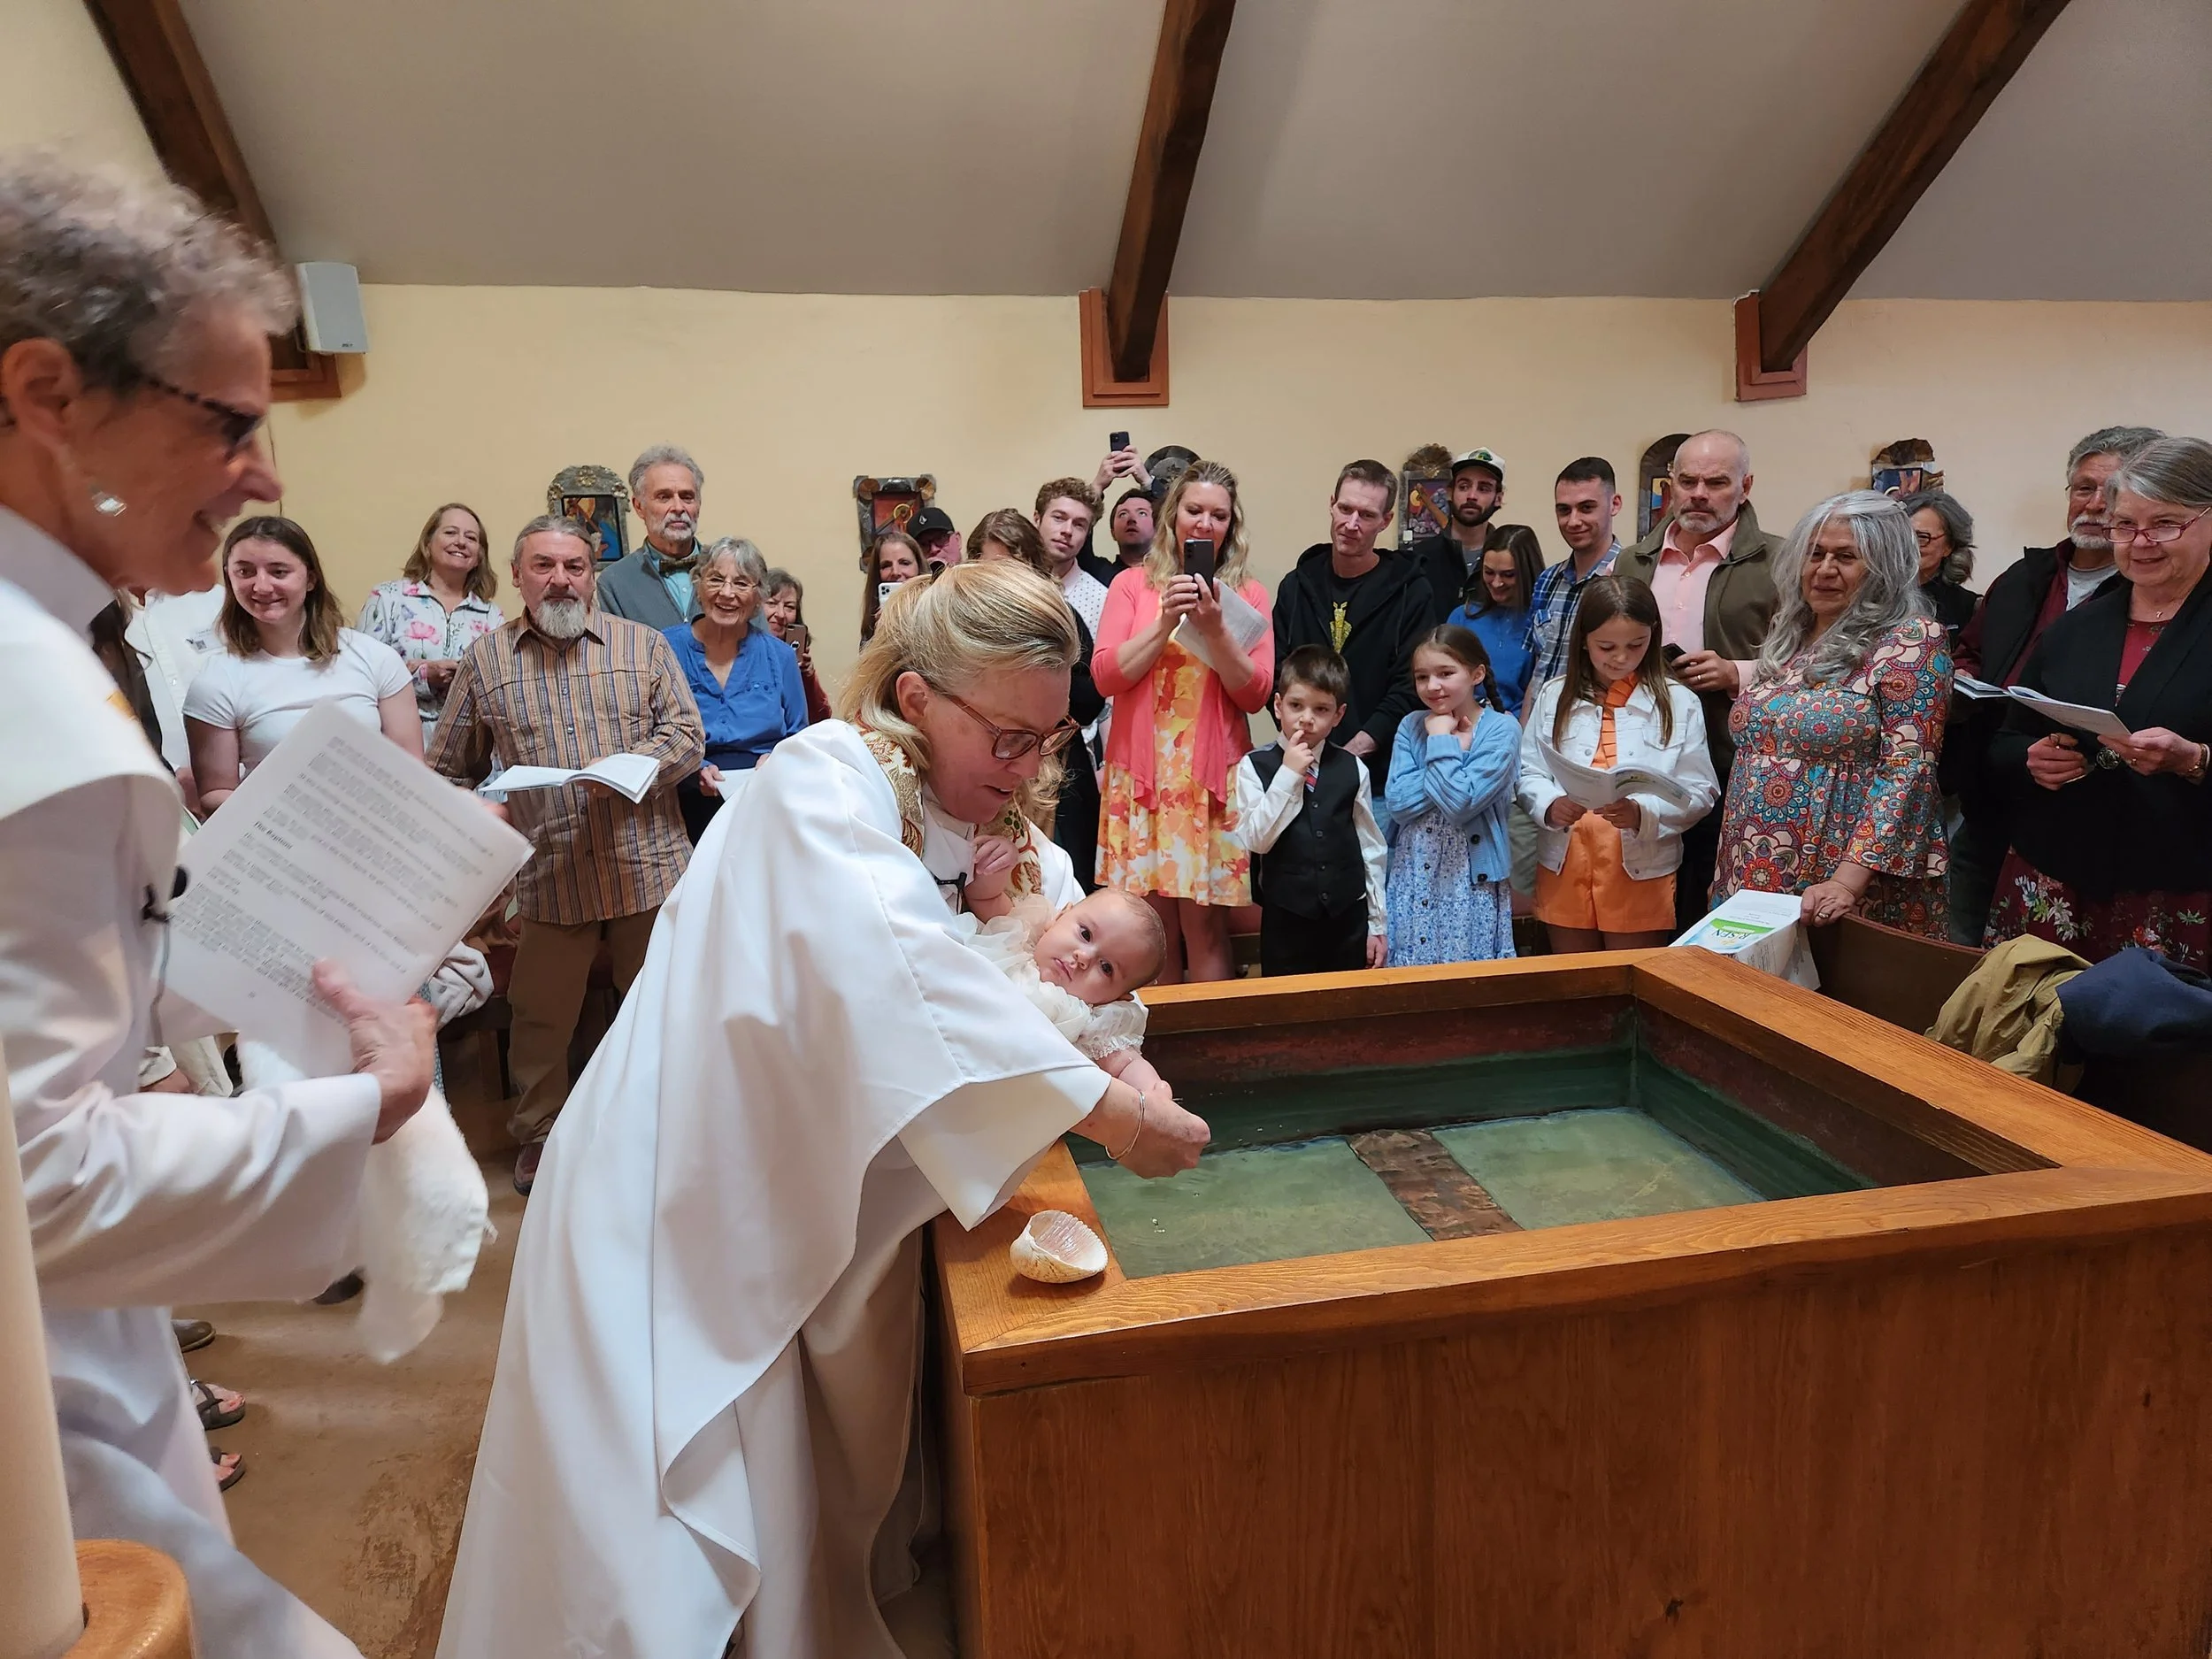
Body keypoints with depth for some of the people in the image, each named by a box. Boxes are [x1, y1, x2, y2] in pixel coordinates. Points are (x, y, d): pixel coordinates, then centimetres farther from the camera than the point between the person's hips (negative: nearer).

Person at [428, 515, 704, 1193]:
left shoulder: (644, 645, 7)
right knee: (541, 1020, 9)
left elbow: (688, 736, 0)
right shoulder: (485, 659, 9)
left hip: (647, 866, 0)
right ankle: (537, 1136, 29)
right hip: (547, 877, 0)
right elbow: (451, 769, 14)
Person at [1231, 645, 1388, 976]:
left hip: (1348, 916, 2)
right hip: (1285, 919, -2)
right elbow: (1256, 840, -14)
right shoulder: (1254, 767, -5)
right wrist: (1288, 775, -18)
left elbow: (1371, 848, 7)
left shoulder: (1352, 769, 2)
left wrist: (1377, 923, 8)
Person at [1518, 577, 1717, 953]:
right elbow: (1528, 773, 4)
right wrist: (1550, 806, -17)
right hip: (1565, 869, 2)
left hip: (1642, 875, -2)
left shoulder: (1679, 703, -1)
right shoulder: (1555, 697, 4)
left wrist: (1641, 815, -22)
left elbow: (1699, 793, -5)